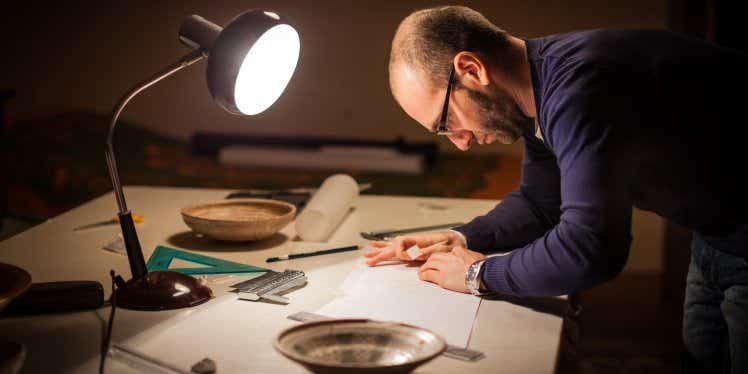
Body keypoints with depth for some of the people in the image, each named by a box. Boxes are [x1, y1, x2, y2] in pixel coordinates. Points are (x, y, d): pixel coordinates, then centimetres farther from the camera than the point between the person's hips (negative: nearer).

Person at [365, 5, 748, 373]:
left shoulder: (580, 87, -33)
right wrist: (461, 239, -1)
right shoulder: (540, 92, -1)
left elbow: (589, 247, -39)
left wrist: (481, 273, -23)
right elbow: (539, 202, 14)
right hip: (715, 235, 8)